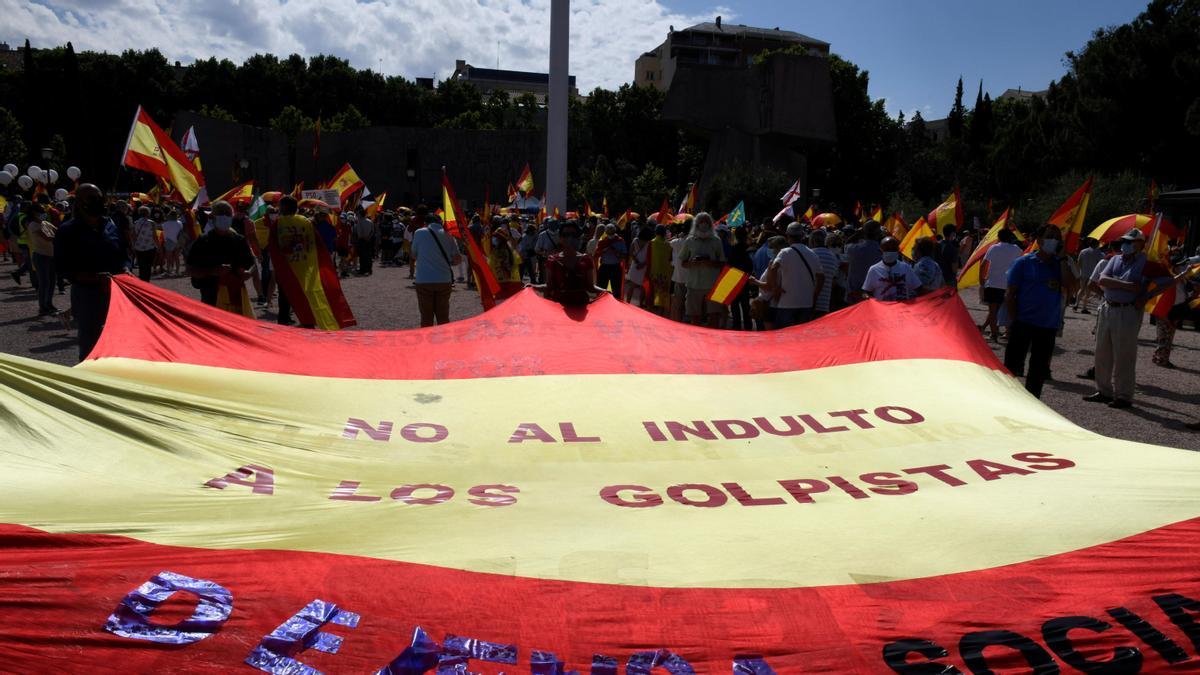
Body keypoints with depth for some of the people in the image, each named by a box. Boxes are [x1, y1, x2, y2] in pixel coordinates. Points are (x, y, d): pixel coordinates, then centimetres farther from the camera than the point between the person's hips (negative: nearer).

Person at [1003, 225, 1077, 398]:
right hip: (1023, 324, -4)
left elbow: (1070, 291, -7)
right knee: (1013, 366, -5)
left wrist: (1062, 259, -6)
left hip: (1049, 326, 4)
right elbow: (1009, 294, -3)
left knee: (1038, 371, 12)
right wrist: (1013, 322, -10)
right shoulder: (1024, 262, -2)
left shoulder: (1060, 265, 9)